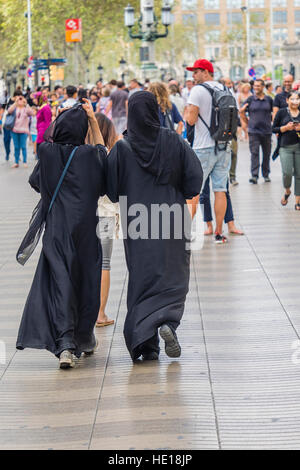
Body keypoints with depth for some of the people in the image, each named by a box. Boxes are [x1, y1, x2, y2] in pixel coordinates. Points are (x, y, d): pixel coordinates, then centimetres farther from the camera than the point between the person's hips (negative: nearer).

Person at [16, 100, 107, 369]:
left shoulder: (47, 152, -5)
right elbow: (103, 152, 16)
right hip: (86, 228, 0)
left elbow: (36, 182, 11)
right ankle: (85, 339, 28)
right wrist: (93, 121, 14)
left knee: (59, 284, -2)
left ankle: (65, 343, -19)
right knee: (86, 281, 15)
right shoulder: (89, 155, -8)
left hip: (56, 230, 0)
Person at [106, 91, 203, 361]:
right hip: (170, 220, 0)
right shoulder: (173, 141, -5)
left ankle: (147, 344, 2)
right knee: (173, 276, 10)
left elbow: (112, 190, -6)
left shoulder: (122, 148, -6)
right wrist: (179, 194, 11)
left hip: (136, 223, 0)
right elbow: (195, 176, -7)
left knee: (141, 278, 8)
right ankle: (169, 322, -17)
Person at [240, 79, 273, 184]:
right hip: (253, 131, -2)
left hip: (266, 130, 2)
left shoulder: (269, 99, 5)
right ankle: (254, 176, -14)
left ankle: (266, 175, 22)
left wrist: (271, 121, 11)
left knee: (266, 154, 9)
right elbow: (242, 111, 9)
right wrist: (248, 121, 8)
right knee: (254, 153, -9)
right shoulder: (250, 99, 1)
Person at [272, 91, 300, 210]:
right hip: (285, 147, -2)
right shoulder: (282, 112, 1)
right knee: (287, 173, -14)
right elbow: (274, 129, 2)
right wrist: (286, 127, -12)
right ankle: (287, 191, 17)